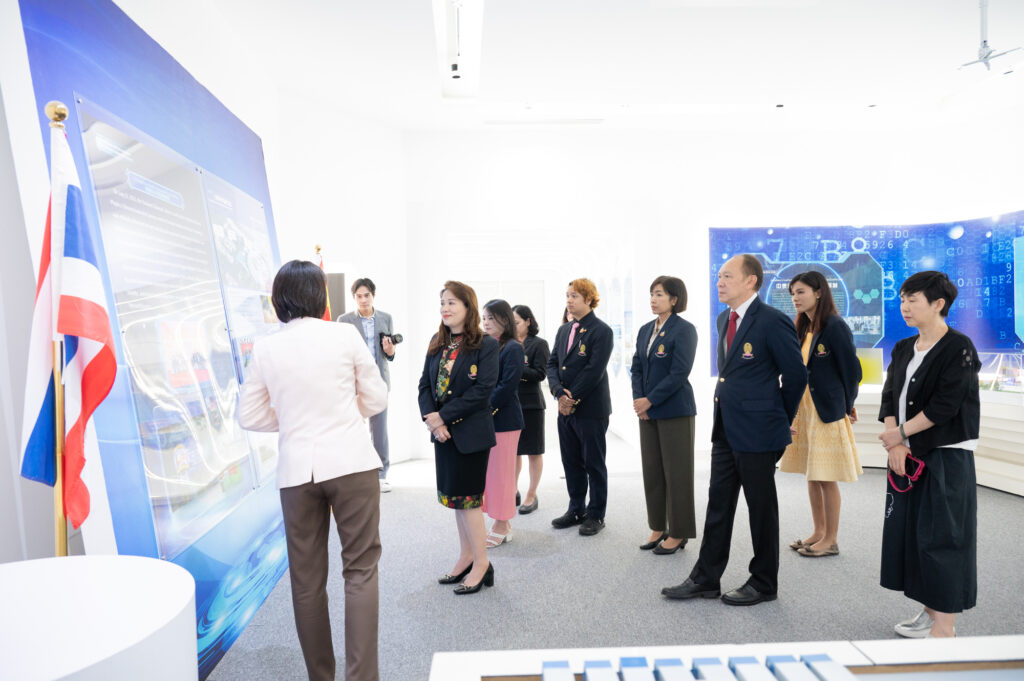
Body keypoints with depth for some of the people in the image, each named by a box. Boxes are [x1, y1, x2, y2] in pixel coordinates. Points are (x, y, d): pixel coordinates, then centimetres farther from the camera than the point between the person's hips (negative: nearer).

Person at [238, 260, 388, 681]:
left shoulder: (265, 348, 2)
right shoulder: (345, 335, -5)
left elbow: (250, 416, 7)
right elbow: (376, 399, 2)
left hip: (297, 468, 3)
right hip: (351, 463, -2)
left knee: (307, 578, 14)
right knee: (360, 568, 6)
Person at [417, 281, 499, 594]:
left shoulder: (486, 345, -11)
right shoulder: (437, 344, 9)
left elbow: (483, 390, -18)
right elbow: (425, 384, 6)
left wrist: (444, 416, -19)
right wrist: (430, 418, -11)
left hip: (470, 433, -6)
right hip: (443, 432, 7)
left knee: (467, 497, -1)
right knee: (456, 496, 14)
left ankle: (481, 563, 13)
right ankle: (466, 556, 28)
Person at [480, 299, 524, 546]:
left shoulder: (512, 348, -8)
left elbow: (507, 386, -15)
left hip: (504, 420, -7)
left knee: (500, 472, 1)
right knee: (489, 471, 12)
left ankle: (501, 527, 12)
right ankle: (502, 522, 24)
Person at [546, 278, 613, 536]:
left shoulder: (601, 330, -10)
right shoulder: (563, 330, 13)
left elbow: (594, 370, -17)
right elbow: (552, 363, 8)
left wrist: (573, 398, -15)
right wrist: (559, 393, -8)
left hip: (591, 409, -7)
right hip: (565, 408, 7)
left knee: (594, 464, 5)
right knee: (571, 462, 15)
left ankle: (596, 515, 18)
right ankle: (576, 509, 29)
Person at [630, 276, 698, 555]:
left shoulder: (684, 330, -10)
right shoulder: (645, 330, 12)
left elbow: (678, 373, -16)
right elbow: (637, 367, 11)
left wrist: (649, 400, -16)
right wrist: (638, 399, -4)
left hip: (675, 411, -7)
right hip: (647, 411, 7)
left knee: (676, 471, 2)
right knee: (651, 470, 11)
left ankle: (678, 533, 14)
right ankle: (658, 527, 24)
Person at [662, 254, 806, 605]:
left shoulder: (772, 321, -15)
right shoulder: (724, 319, 11)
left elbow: (796, 374, -9)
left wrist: (780, 418, 2)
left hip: (757, 432, -8)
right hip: (726, 430, 8)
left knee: (761, 508, 8)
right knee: (718, 505, 13)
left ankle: (763, 583, 25)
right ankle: (705, 578, 24)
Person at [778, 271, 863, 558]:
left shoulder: (835, 326, -13)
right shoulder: (803, 329, 10)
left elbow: (852, 369, -11)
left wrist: (847, 406, -2)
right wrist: (793, 410, 9)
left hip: (827, 411, -8)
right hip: (803, 409, 8)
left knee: (827, 478, 1)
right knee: (811, 475, 15)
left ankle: (831, 540, 15)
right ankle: (819, 532, 28)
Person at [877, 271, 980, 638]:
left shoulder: (958, 347, -11)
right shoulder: (903, 349, 10)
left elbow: (944, 405, -17)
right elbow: (890, 397, 6)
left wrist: (901, 433, -10)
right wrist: (895, 445, -7)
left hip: (946, 456, -7)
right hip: (908, 456, 7)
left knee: (941, 536, -2)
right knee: (906, 530, 10)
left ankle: (945, 626, 10)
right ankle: (930, 611, 25)